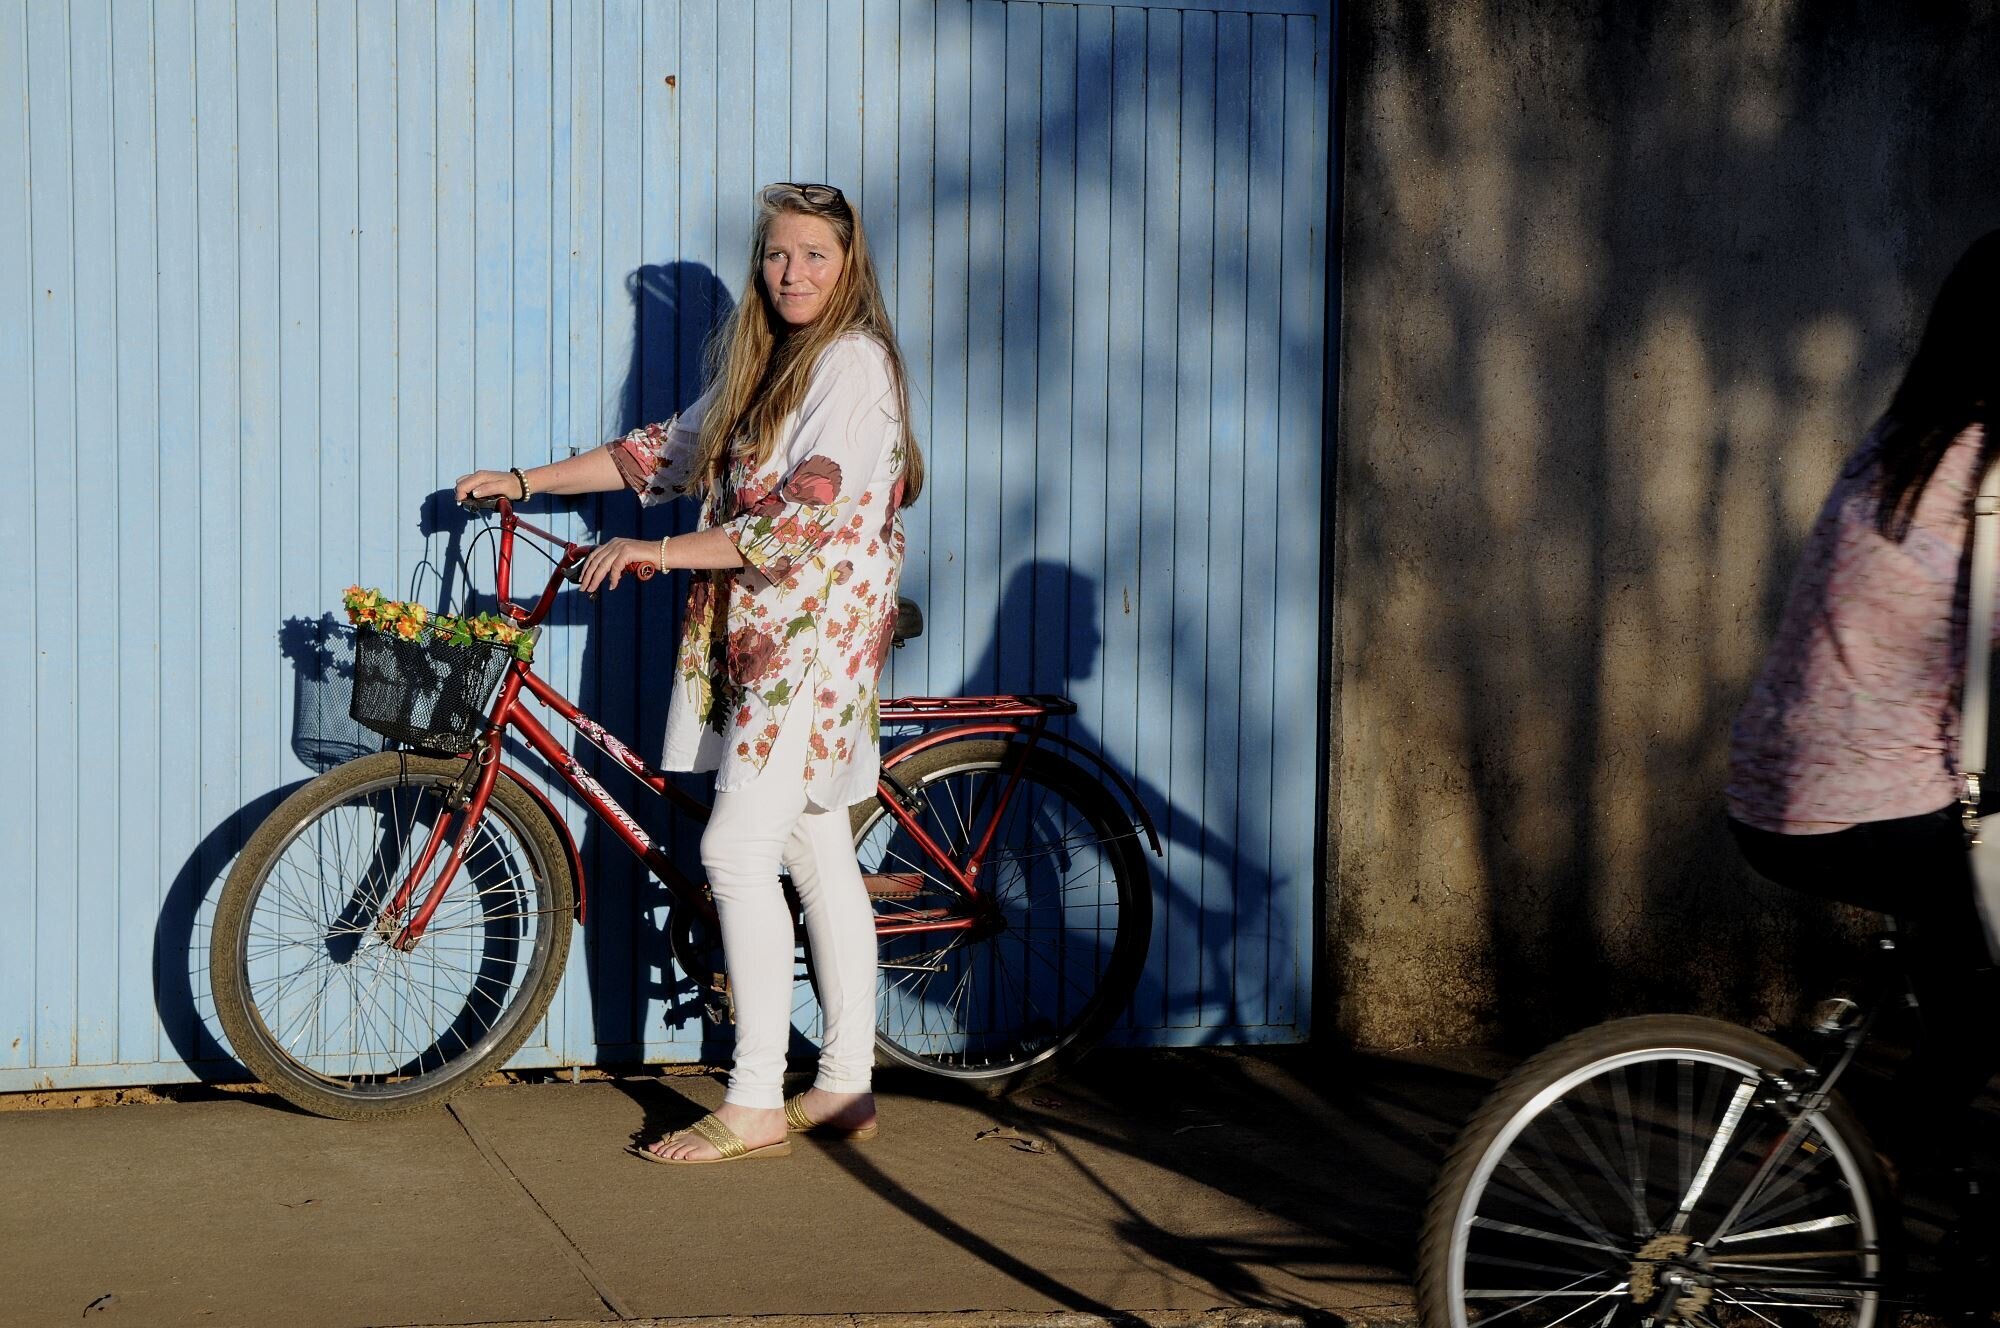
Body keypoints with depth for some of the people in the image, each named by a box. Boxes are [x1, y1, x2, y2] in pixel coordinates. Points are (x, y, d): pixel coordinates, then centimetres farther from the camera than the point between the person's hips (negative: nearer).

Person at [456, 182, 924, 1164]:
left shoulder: (852, 362, -12)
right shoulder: (759, 361, 17)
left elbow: (807, 517, -20)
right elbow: (672, 452, 23)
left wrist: (661, 552, -21)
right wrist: (527, 481, 20)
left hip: (814, 631, -9)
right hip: (756, 633, 9)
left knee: (737, 853, -12)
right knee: (820, 857, 9)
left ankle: (755, 1106, -8)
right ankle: (845, 1086, 14)